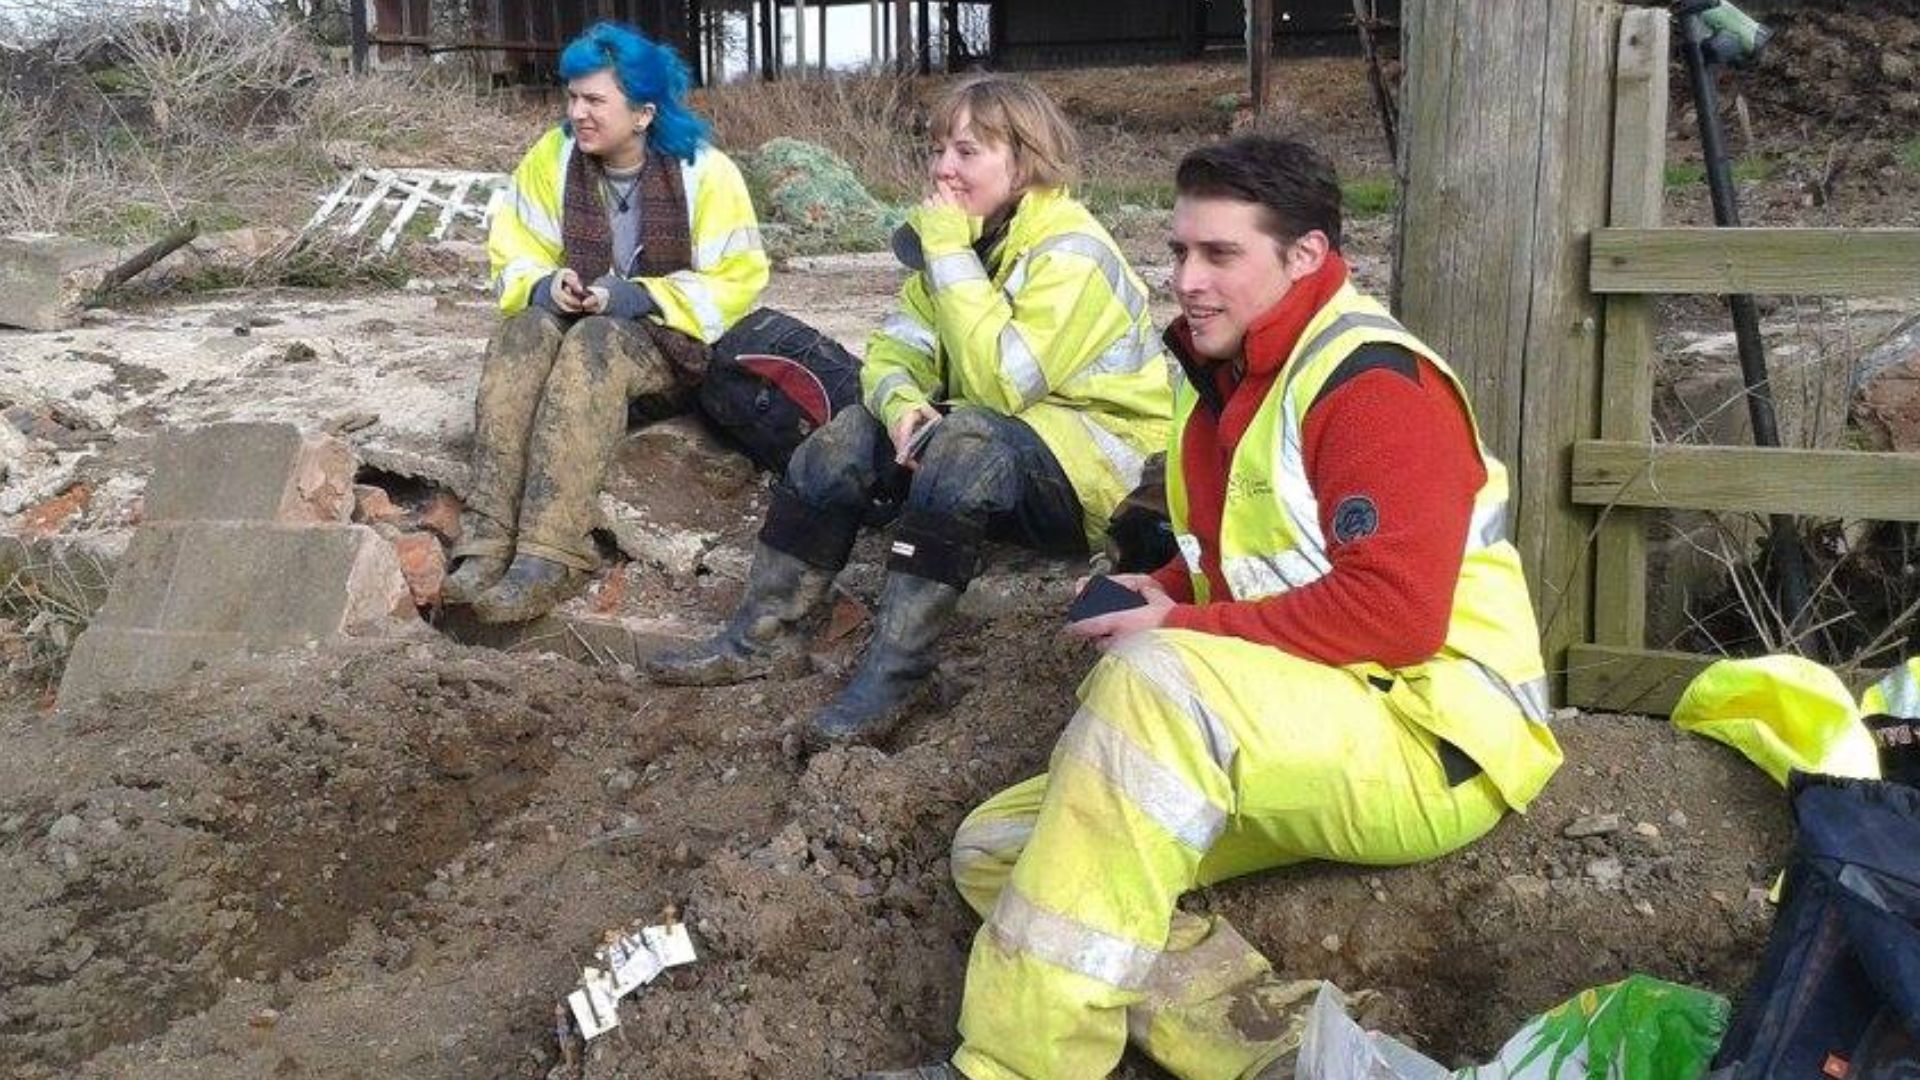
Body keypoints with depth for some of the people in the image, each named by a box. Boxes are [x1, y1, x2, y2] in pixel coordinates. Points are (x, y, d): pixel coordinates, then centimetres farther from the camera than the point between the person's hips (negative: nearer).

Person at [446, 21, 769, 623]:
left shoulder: (703, 172, -10)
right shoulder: (552, 158, 1)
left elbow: (737, 281, -11)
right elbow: (513, 256, 6)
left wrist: (640, 297, -23)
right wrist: (545, 286, -18)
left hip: (675, 346, -4)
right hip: (580, 324, 4)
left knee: (594, 345, -37)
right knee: (524, 332, -31)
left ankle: (551, 556, -46)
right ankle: (490, 542, -42)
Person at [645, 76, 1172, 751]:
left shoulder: (1070, 252, -19)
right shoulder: (966, 236, 6)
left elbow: (1000, 384, -28)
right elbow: (895, 348, 1)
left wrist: (950, 255, -25)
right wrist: (901, 402, -22)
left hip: (1105, 457, -8)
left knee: (964, 443, -35)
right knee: (850, 435, -8)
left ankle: (894, 670, -32)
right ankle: (765, 633, -5)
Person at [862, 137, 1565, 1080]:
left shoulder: (1374, 383, -14)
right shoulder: (1226, 376, 13)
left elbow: (1393, 611, -24)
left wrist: (1179, 631, -18)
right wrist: (1162, 594, 2)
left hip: (1435, 745, -9)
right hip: (1290, 744, 10)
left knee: (1156, 676, -35)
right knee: (996, 848, 0)